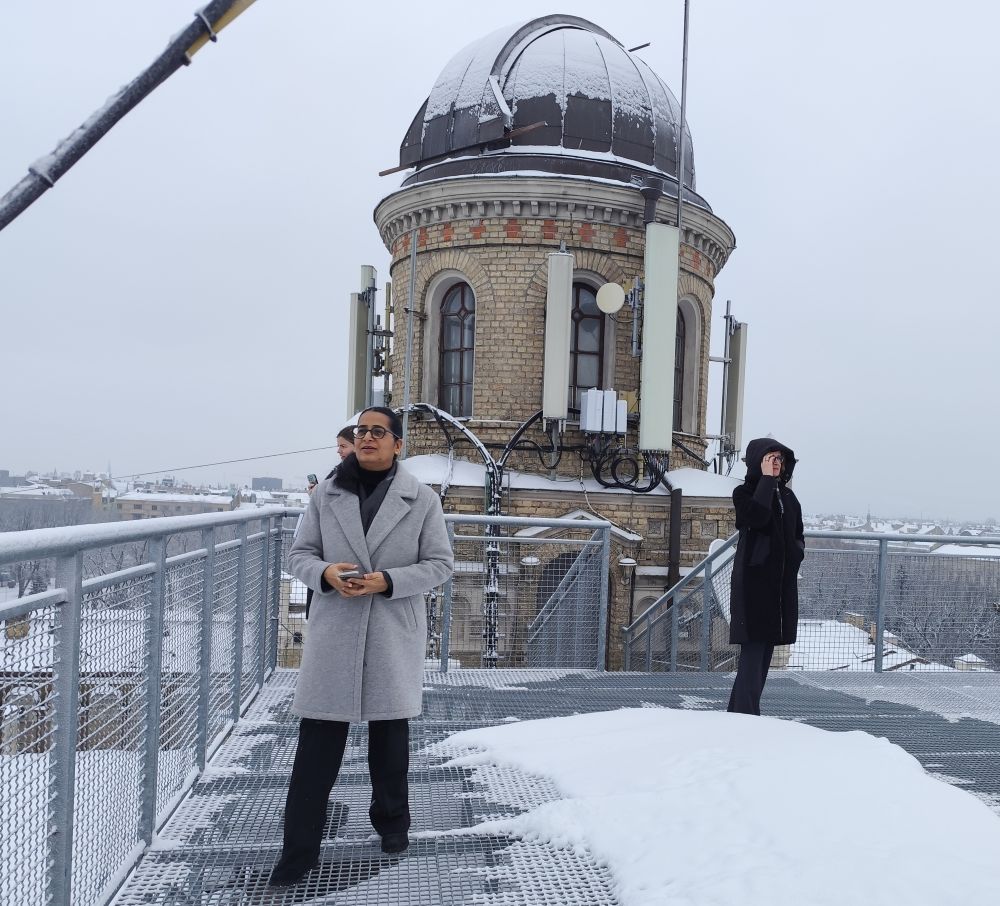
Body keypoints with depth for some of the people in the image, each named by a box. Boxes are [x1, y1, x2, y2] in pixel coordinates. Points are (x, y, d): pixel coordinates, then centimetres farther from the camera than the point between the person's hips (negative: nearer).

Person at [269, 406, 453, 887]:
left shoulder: (422, 499, -3)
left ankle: (391, 820, 37)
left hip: (394, 633, 0)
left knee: (389, 731, 15)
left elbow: (440, 564, -3)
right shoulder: (326, 493, 2)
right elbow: (300, 554, 5)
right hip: (334, 631, 1)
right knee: (318, 737, 1)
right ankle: (299, 847, 11)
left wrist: (387, 581, -17)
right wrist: (325, 572, -17)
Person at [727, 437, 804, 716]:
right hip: (754, 584, -7)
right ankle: (747, 715, -10)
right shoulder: (744, 493, -4)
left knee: (764, 651, 9)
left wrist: (797, 552, 4)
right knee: (753, 650, -11)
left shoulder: (788, 496, 15)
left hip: (782, 585, 7)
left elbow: (798, 536, 24)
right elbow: (757, 517, -26)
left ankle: (737, 712, 17)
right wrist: (766, 479, -18)